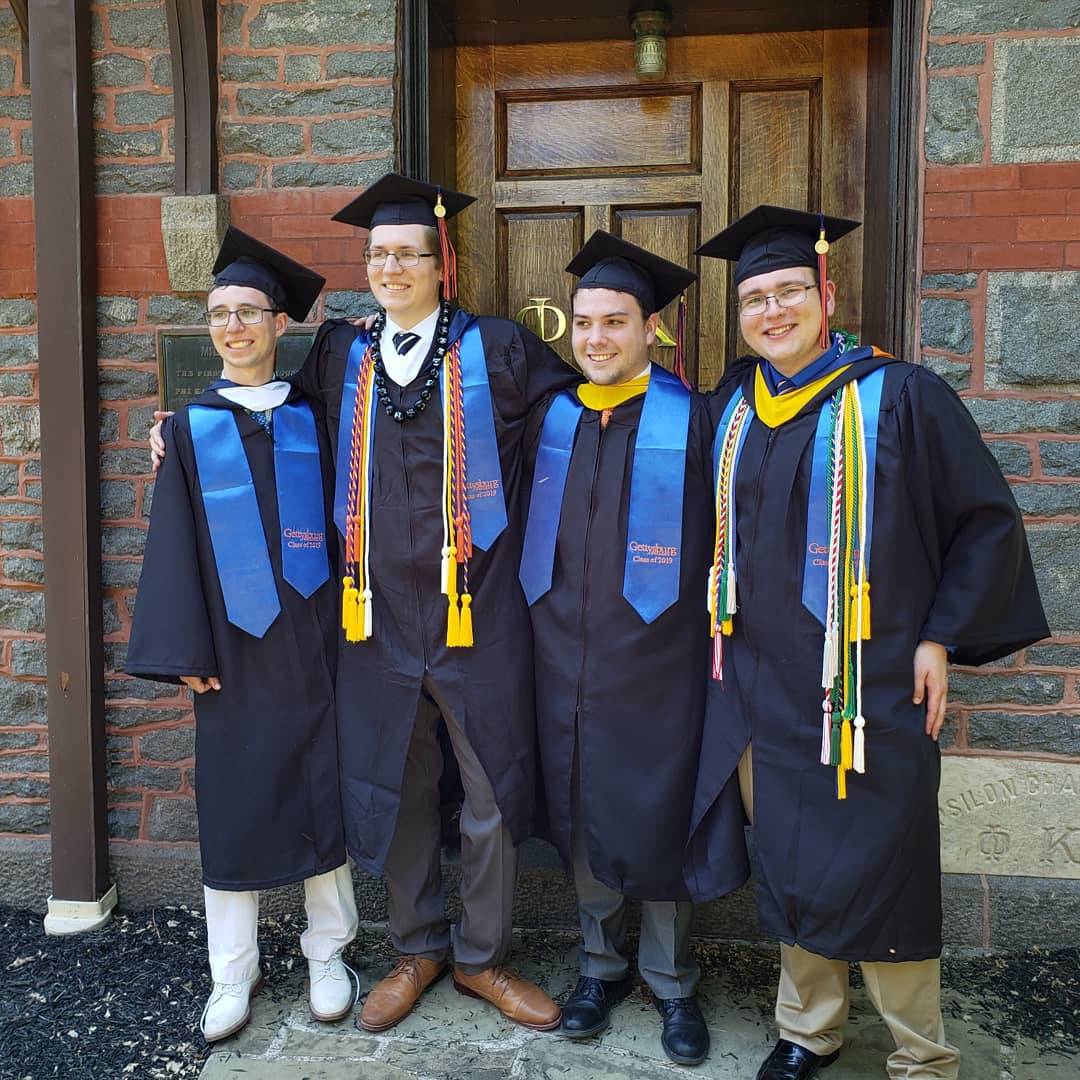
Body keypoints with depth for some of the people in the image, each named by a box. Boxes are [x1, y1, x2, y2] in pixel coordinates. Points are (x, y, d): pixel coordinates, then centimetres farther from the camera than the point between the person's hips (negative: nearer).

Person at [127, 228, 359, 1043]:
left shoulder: (313, 417, 5)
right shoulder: (193, 426, 4)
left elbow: (345, 515, 8)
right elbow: (174, 543, 1)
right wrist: (184, 651, -5)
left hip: (314, 638, 0)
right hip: (234, 642, 0)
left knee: (322, 791, 7)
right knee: (234, 802, 6)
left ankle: (328, 952, 24)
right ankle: (233, 974, 22)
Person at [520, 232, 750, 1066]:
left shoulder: (691, 421, -6)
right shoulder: (549, 418, 5)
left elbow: (722, 540, -4)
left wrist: (719, 636, -8)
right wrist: (531, 628, 6)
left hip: (656, 657, -3)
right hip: (566, 657, 4)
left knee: (658, 817, 7)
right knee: (581, 812, 13)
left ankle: (672, 981, 28)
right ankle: (601, 964, 33)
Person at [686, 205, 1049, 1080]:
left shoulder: (897, 396, -6)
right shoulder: (732, 408, 8)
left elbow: (988, 520, -3)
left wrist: (941, 637, -7)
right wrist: (725, 634, 12)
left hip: (872, 686, -4)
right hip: (765, 684, 5)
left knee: (876, 869, 3)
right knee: (790, 864, 13)